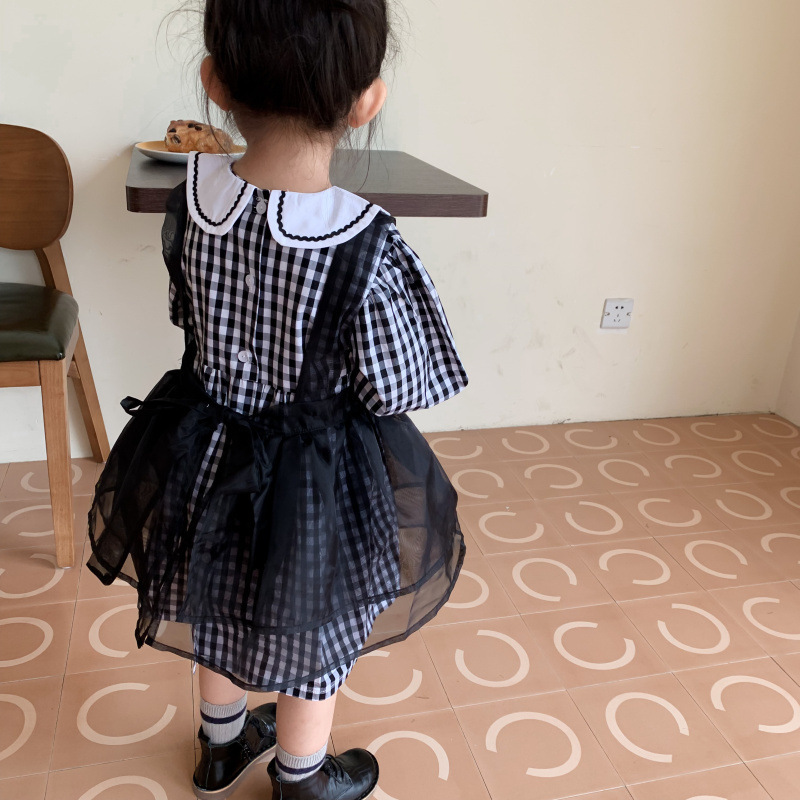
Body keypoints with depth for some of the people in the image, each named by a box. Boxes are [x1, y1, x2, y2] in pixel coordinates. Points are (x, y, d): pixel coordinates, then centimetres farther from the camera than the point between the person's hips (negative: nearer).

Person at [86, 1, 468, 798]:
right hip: (318, 484, -4)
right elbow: (392, 392, -18)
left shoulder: (191, 193, -14)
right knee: (312, 642, 22)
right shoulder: (366, 245, -30)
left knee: (220, 614, 29)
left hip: (204, 459, 5)